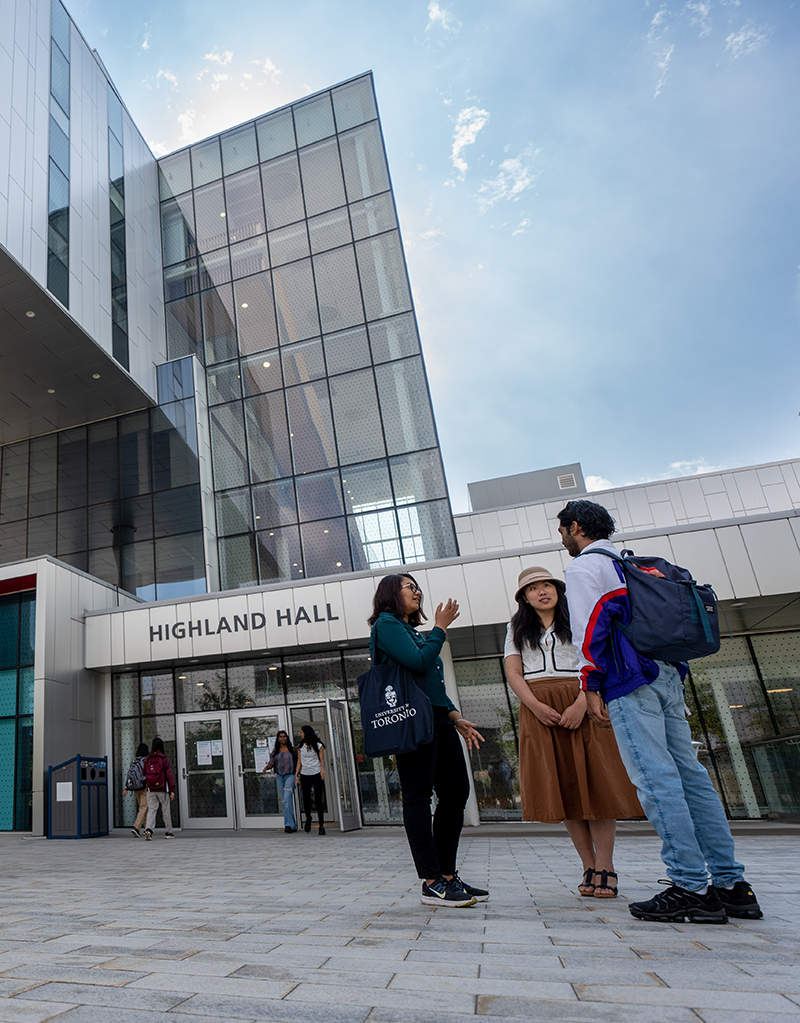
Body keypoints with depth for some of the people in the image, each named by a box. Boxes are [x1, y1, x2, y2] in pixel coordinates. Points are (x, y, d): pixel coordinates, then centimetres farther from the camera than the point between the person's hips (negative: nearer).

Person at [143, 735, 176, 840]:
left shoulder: (148, 759, 2)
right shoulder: (164, 758, -8)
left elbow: (144, 773, 10)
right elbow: (169, 774, -10)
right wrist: (172, 789, -9)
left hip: (151, 789, 3)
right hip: (163, 789, -3)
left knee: (151, 809, 6)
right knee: (166, 811, 9)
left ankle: (148, 829, -14)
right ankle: (168, 832, 17)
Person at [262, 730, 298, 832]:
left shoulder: (292, 749, 4)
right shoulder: (275, 750, 11)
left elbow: (297, 763, 7)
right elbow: (271, 762, 4)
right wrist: (266, 767, -16)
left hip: (290, 775, -4)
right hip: (279, 776, 4)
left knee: (287, 799, -19)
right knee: (285, 801, 6)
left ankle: (288, 824, -20)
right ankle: (292, 825, 14)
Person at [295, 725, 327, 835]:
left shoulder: (318, 745, 0)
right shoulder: (301, 746, 12)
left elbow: (322, 760, -3)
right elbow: (299, 761, 12)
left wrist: (323, 770, -20)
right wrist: (296, 775, 5)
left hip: (316, 774, -3)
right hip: (304, 775, 3)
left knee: (318, 800, -6)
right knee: (306, 799, 0)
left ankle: (321, 825, 2)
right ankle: (308, 819, 28)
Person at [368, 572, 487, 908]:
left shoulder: (412, 630, 25)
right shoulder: (386, 624, -2)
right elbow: (418, 662, -17)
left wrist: (456, 717, 16)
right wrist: (440, 628, -5)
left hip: (438, 719, 10)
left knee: (456, 791, 7)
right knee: (418, 795, -5)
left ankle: (447, 875, 15)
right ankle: (432, 883, 0)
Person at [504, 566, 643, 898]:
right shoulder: (517, 629, 15)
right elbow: (513, 673, 5)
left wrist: (581, 704, -17)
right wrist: (536, 706, -12)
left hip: (580, 706, -1)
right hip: (539, 711, 1)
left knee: (593, 783, -6)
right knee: (561, 787, -1)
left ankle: (604, 868, -1)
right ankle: (589, 867, 7)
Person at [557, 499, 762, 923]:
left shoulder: (584, 566, -2)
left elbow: (591, 625, -12)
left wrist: (591, 686, -10)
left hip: (630, 682, -9)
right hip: (668, 674, 9)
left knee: (655, 779, -8)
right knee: (689, 773, 8)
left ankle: (692, 888, -6)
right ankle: (731, 884, 12)